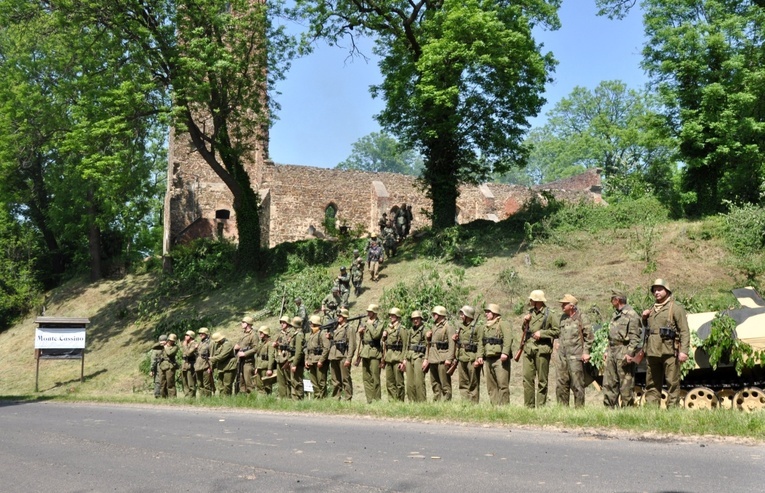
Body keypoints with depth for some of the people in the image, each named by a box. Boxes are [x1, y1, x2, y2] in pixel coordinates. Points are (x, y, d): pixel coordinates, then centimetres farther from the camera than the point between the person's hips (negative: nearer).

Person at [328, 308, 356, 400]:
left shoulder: (348, 329, -3)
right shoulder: (335, 328, 19)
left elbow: (352, 346, -10)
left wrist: (348, 359, -17)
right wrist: (329, 337, 6)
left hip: (343, 357, -7)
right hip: (333, 357, 7)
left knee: (345, 379, -5)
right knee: (335, 380, 11)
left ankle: (347, 398, -2)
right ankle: (336, 397, 17)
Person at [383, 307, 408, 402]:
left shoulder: (401, 329, -5)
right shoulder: (387, 329, 14)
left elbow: (405, 347, -8)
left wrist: (403, 361, -13)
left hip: (397, 358, -6)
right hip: (388, 357, 6)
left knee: (399, 382, -2)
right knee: (389, 382, 7)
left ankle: (400, 401, 4)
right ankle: (392, 400, 14)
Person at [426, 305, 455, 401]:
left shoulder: (448, 327, -6)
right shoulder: (433, 327, 19)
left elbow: (452, 343, -14)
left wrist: (449, 358, -22)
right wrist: (427, 337, 7)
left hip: (442, 359, -8)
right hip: (432, 359, 8)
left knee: (445, 383, -5)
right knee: (434, 383, 12)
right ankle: (437, 400, 19)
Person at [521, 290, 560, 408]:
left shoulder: (549, 315, -3)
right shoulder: (530, 312, 15)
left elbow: (557, 331, -6)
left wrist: (542, 333, -12)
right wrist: (525, 322, 4)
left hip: (542, 349, -5)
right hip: (528, 348, 5)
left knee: (542, 380, 2)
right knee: (527, 378, 2)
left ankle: (541, 406, 8)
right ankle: (529, 406, 8)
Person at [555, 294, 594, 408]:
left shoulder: (580, 318, -6)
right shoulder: (562, 318, 12)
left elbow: (589, 336, -4)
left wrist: (586, 352, -7)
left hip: (575, 356, -6)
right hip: (562, 355, 6)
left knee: (577, 384, -4)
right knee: (561, 383, 8)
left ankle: (579, 407, 3)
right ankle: (562, 406, 16)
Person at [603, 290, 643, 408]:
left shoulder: (631, 315, -9)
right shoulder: (615, 314, 19)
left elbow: (635, 337, -15)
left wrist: (630, 353, -22)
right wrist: (607, 351, 19)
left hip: (624, 354, -9)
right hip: (612, 353, 9)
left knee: (626, 386, -3)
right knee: (608, 383, 9)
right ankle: (610, 408, 15)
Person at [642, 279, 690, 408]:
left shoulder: (676, 307, 0)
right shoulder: (652, 309, 21)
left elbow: (684, 331, -7)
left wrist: (683, 351, -18)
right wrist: (644, 318, 12)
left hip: (669, 351, -7)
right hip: (652, 352, 7)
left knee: (672, 384, -4)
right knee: (652, 384, 8)